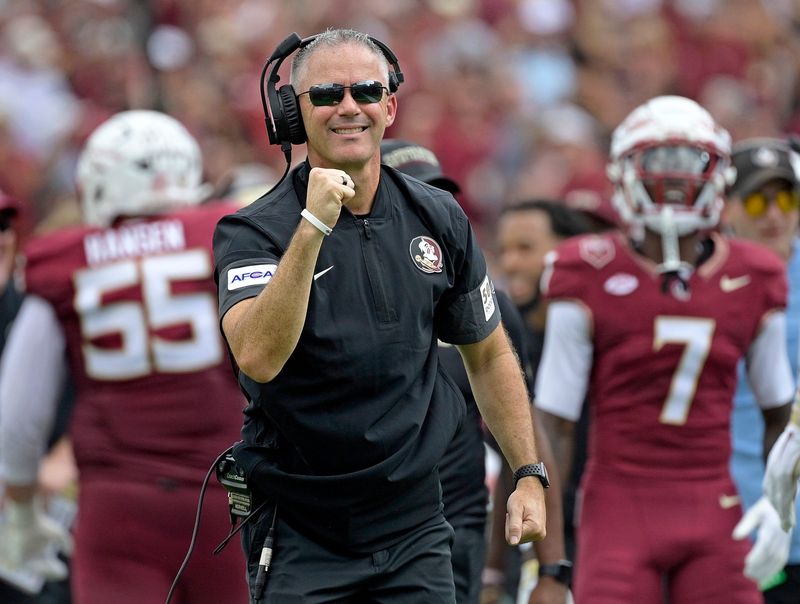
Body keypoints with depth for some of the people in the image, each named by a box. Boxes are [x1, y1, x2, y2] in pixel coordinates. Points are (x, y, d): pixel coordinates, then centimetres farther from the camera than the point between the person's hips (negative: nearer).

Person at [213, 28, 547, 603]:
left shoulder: (438, 218, 3)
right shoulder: (254, 231, -11)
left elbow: (488, 354, 16)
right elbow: (258, 358, -29)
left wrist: (530, 474, 9)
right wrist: (313, 228, -33)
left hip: (413, 526, 3)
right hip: (299, 530, -3)